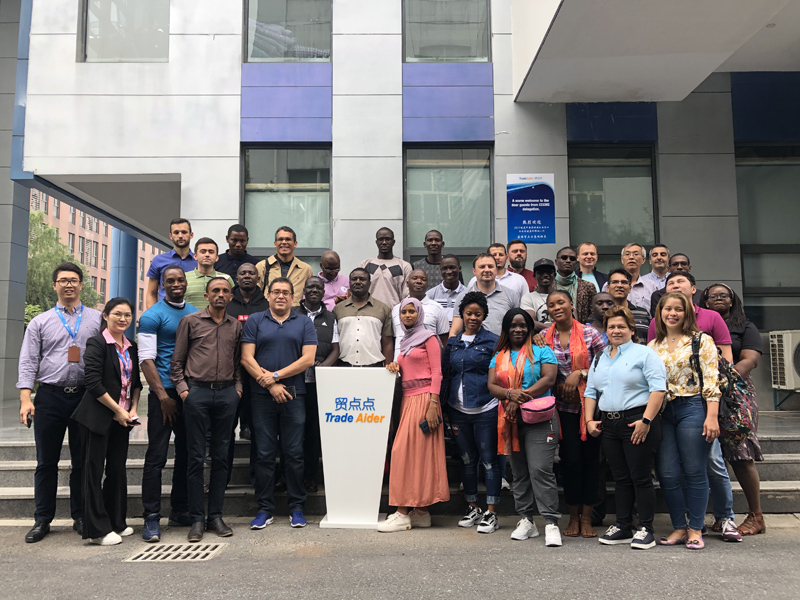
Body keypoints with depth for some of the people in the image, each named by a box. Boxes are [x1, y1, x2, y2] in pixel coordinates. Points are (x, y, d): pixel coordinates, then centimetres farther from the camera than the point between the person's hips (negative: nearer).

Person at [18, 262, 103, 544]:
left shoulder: (98, 319, 7)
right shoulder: (40, 322, 8)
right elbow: (28, 362, 3)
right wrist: (25, 399, -9)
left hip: (85, 397, 0)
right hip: (49, 397, 0)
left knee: (82, 461, 8)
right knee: (46, 462, 7)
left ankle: (80, 517, 19)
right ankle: (42, 520, 18)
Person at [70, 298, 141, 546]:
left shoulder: (131, 348, 12)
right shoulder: (97, 343, -8)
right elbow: (94, 383, -15)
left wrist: (133, 409, 3)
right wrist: (118, 410, -13)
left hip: (122, 419, 6)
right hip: (98, 417, -6)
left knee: (118, 470, 11)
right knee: (95, 470, 1)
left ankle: (117, 523, 23)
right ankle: (98, 530, 9)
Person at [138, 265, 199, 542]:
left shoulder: (195, 314, 13)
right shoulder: (152, 316, -3)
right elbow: (147, 359, -9)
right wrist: (163, 397, -15)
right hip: (164, 392, -5)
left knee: (187, 452, 11)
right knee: (157, 455, -4)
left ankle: (180, 509, 24)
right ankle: (151, 517, 4)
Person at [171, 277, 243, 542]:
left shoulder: (236, 326, 13)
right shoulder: (190, 321, 5)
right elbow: (177, 360, 6)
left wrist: (238, 387, 6)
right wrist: (182, 388, -3)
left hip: (227, 394, 3)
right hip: (197, 392, -3)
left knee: (221, 456, 6)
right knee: (196, 457, 0)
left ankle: (216, 516, 15)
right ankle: (197, 519, 8)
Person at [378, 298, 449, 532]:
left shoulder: (428, 338, -2)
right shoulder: (406, 340, 20)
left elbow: (436, 373, -9)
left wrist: (433, 405, -17)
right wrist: (395, 365, 3)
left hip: (423, 399, -8)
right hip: (408, 398, 8)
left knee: (408, 450, -11)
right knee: (416, 452, 7)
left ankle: (402, 514, -8)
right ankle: (421, 513, 11)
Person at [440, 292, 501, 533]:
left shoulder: (493, 341, -2)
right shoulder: (453, 342, 11)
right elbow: (445, 374, 14)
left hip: (485, 410, -4)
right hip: (458, 410, 4)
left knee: (489, 460, 0)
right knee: (467, 459, 13)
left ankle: (491, 513, 9)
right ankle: (472, 508, 25)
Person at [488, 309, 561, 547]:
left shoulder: (542, 351, 5)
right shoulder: (499, 356, 16)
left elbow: (548, 379, -8)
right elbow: (492, 385, 5)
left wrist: (521, 398, -14)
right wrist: (511, 394, -16)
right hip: (511, 421, 5)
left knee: (540, 470, -13)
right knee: (519, 473, 9)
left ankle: (551, 523, -9)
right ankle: (526, 520, 18)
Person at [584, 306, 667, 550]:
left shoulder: (644, 353, -3)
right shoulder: (600, 358, 19)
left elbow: (658, 388, -12)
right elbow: (591, 391, 20)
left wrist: (645, 420, -19)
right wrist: (589, 420, 9)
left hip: (638, 423, -6)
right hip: (608, 425, 6)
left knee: (641, 477, -1)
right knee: (621, 479, 12)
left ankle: (645, 529, 10)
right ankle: (622, 527, 20)